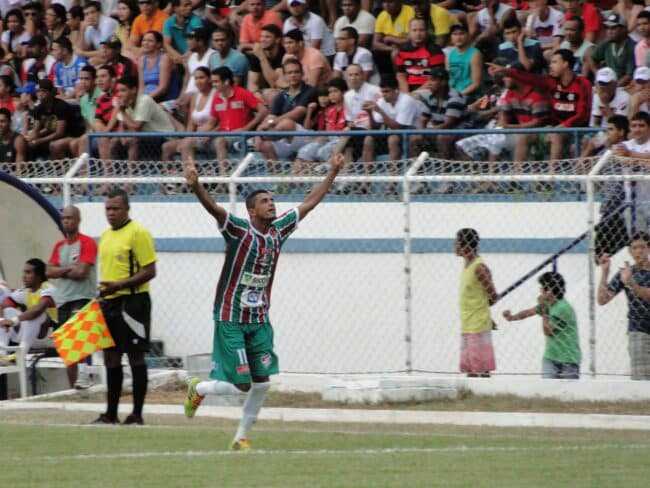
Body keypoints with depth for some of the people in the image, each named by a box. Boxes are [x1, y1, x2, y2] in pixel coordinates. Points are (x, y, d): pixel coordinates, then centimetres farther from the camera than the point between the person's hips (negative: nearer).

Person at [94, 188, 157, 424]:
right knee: (111, 357, 10)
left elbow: (149, 271, -15)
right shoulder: (105, 236, 15)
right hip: (109, 303, 8)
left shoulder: (138, 233, -10)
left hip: (132, 301, -8)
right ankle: (111, 413, 16)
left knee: (136, 357, -4)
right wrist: (102, 294, 19)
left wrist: (119, 285, -22)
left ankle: (137, 415, 0)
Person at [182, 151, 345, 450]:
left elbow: (309, 203, 14)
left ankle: (241, 437, 19)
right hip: (231, 321, -6)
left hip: (260, 321, 6)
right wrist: (195, 186, -49)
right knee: (240, 385, -6)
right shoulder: (239, 231, -14)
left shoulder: (278, 231, 4)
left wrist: (333, 173, 15)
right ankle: (198, 389, 24)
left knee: (262, 384, 2)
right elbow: (212, 207, -30)